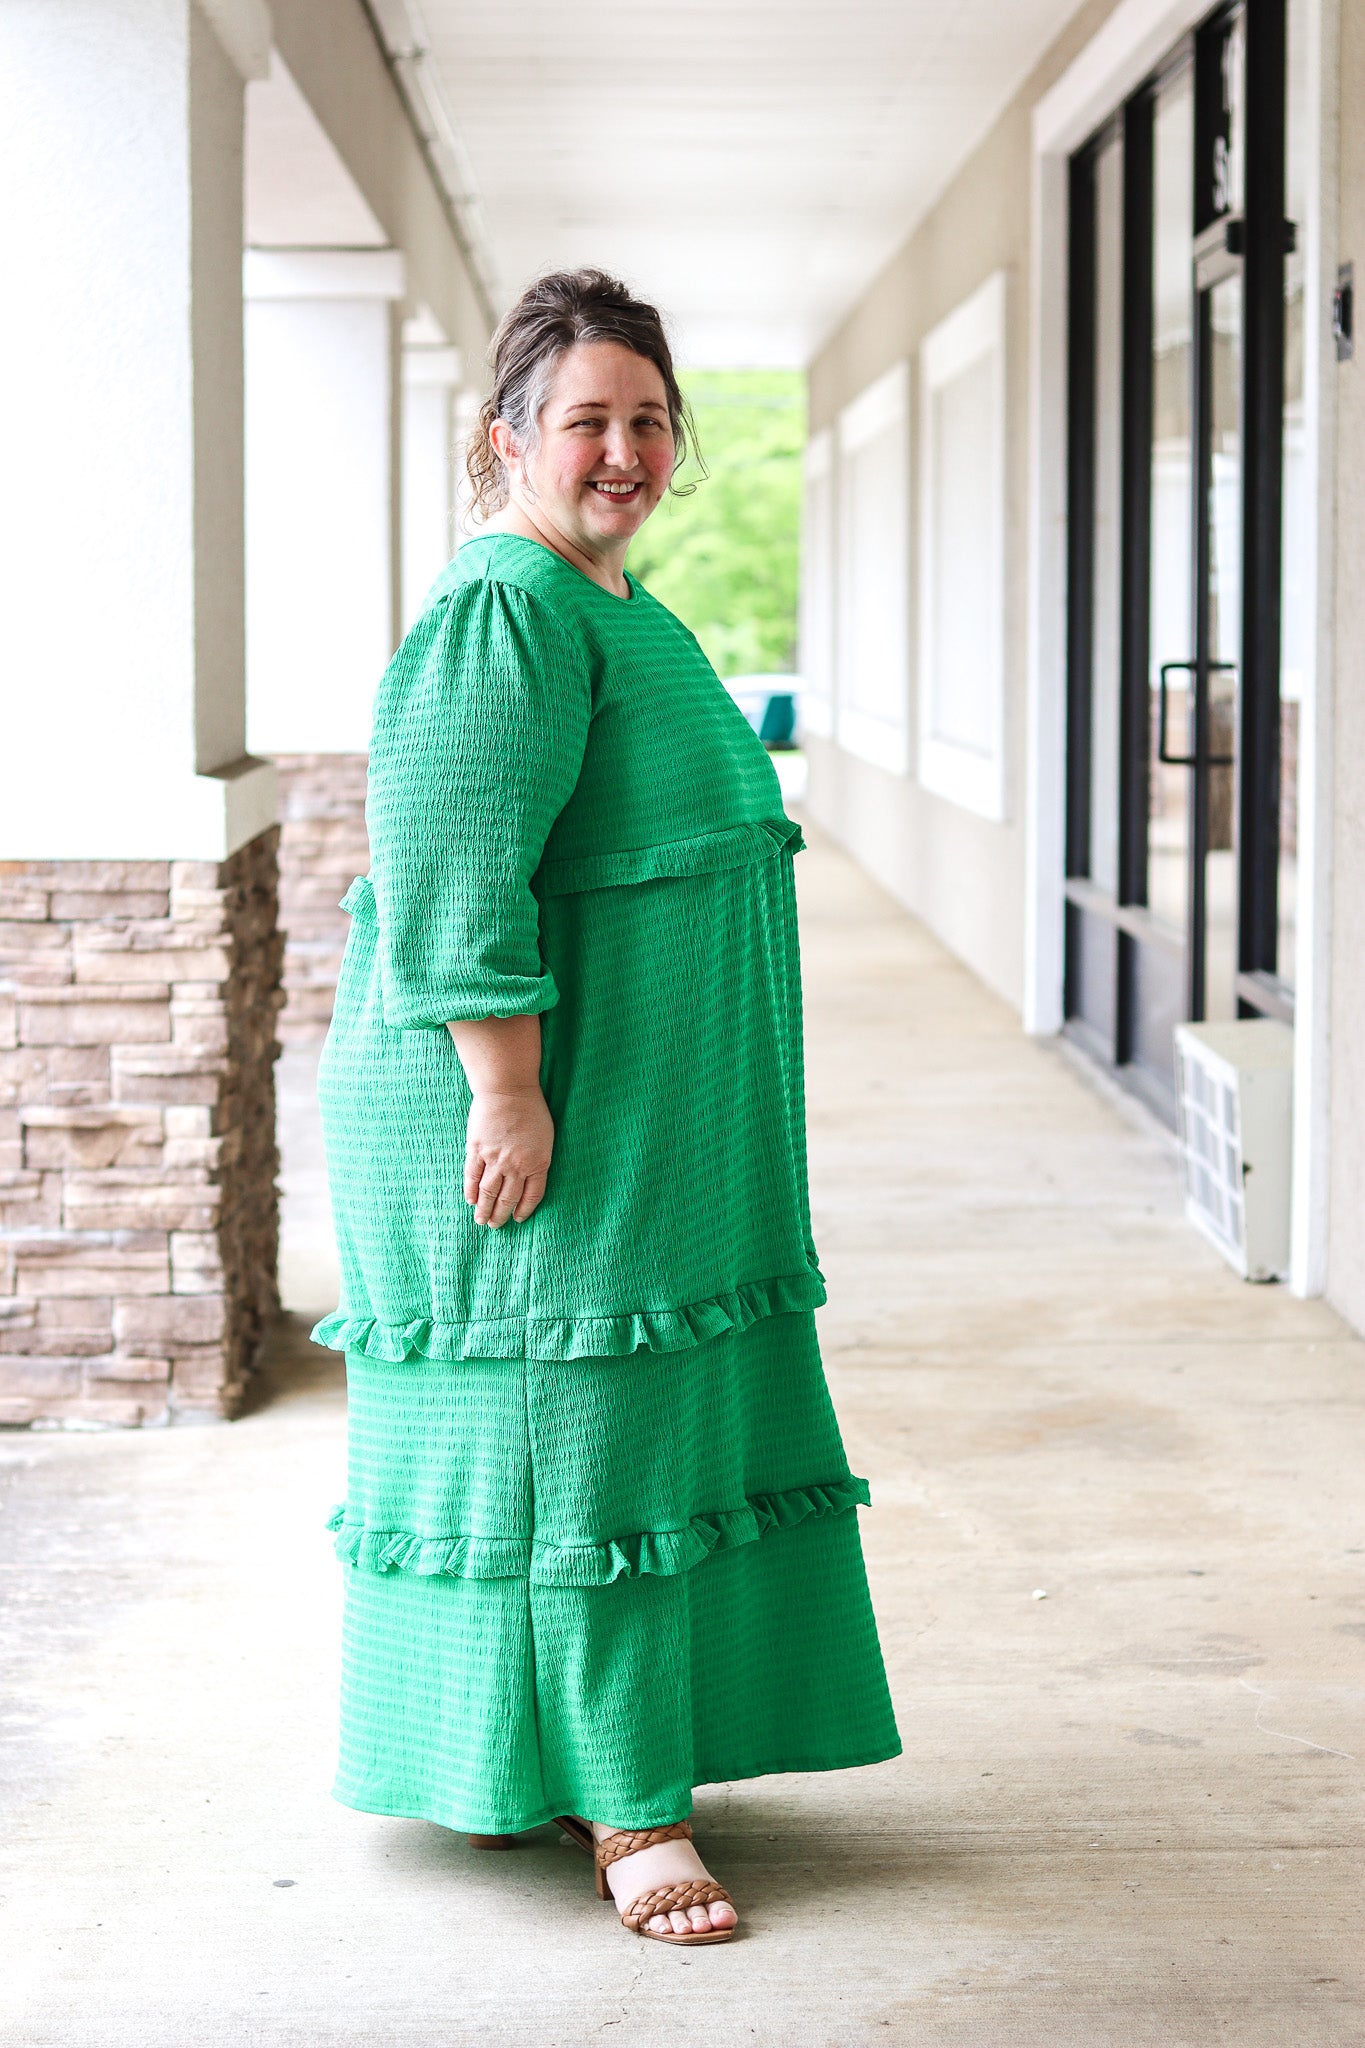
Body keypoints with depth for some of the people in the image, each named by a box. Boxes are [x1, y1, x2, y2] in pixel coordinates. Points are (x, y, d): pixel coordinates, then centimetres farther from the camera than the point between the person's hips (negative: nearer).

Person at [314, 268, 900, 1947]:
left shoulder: (610, 607, 17)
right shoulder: (505, 614, -16)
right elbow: (452, 868, -24)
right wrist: (508, 1093, -26)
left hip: (647, 1119, 10)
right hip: (545, 1116, -10)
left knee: (620, 1416, 15)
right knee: (568, 1430, -5)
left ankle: (557, 1761, 27)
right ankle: (625, 1811, 2)